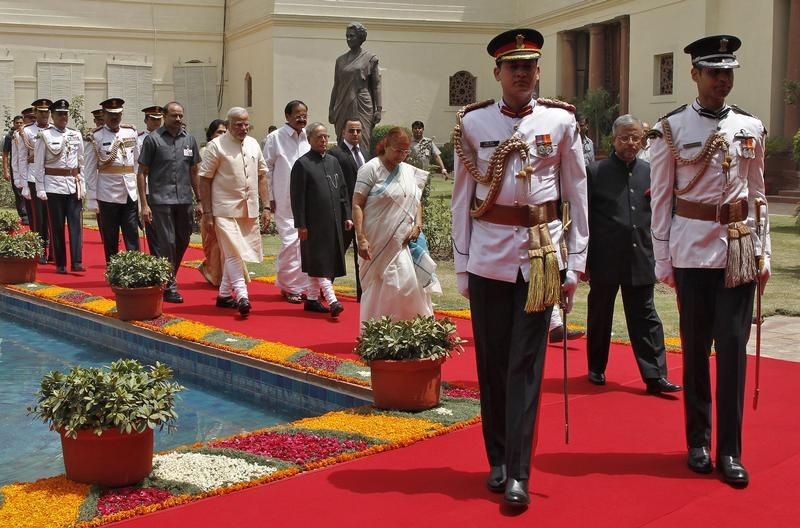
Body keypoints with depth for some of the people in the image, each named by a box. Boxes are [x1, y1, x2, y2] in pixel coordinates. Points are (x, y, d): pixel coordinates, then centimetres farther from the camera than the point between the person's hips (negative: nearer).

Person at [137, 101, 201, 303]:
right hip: (160, 201, -4)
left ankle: (170, 278, 31)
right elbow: (142, 173, -1)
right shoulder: (152, 139, -1)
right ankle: (168, 287, 6)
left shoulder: (189, 139, 11)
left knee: (182, 241, 11)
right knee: (165, 244, -3)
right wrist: (144, 204, -8)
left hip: (184, 201, 5)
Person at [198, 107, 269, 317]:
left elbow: (261, 176, 17)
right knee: (233, 253, -11)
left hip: (249, 209, 6)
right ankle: (242, 296, -15)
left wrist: (265, 206, 12)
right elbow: (204, 180, -6)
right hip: (225, 208, -6)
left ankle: (225, 294, 21)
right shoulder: (216, 145, -6)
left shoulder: (253, 144, 11)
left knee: (234, 253, 11)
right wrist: (207, 213, -10)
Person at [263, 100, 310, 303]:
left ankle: (299, 284, 18)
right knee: (290, 241, -8)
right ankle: (288, 286, 5)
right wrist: (270, 198, -2)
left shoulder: (308, 137, 9)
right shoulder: (275, 138, -2)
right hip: (285, 200, -4)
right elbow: (267, 170, 0)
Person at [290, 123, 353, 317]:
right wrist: (301, 224, -13)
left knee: (323, 261, 10)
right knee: (319, 261, -5)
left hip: (333, 221, 7)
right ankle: (332, 301, -9)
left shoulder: (333, 161, 13)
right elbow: (297, 197, -9)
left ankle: (312, 299, 19)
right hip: (314, 222, -7)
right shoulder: (302, 164, -6)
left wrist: (347, 216, 10)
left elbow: (343, 191, 17)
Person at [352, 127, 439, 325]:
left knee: (408, 283, -4)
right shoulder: (371, 169, -7)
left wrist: (417, 226, 1)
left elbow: (417, 201, 20)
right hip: (377, 242, -5)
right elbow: (357, 205, -11)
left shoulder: (409, 171, 11)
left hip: (403, 241, 5)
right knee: (376, 289, -1)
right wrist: (361, 239, -18)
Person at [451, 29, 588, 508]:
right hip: (488, 256, 1)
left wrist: (574, 265, 2)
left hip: (542, 256, -1)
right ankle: (498, 460, 24)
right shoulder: (473, 123, 3)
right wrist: (462, 266, 3)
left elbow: (577, 195, 6)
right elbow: (462, 199, 6)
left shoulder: (561, 121, 3)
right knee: (491, 362, 8)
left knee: (526, 365, -1)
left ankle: (518, 474, 4)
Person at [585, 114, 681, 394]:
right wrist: (583, 260, -6)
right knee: (599, 317, 11)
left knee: (645, 318, 4)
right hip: (605, 261, -2)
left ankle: (655, 375, 6)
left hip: (640, 261, 3)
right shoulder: (596, 172, -3)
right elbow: (585, 217, -4)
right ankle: (596, 368, 26)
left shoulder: (649, 172, 8)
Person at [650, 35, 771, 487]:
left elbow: (758, 194, 12)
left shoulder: (751, 128, 8)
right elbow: (661, 198, 0)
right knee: (695, 348, 6)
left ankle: (730, 451, 9)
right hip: (692, 249, -2)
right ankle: (699, 443, 19)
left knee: (734, 347, 1)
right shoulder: (672, 129, -1)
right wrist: (663, 259, -3)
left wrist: (763, 254, 7)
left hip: (739, 249, 2)